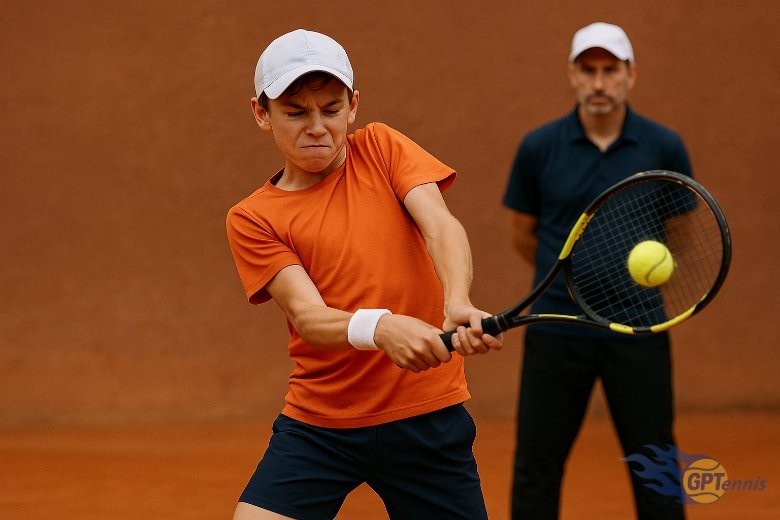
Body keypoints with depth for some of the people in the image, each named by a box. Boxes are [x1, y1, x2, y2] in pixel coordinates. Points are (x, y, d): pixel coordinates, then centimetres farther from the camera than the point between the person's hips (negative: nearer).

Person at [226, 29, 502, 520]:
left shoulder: (380, 148, 4)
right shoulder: (252, 220, 0)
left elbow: (440, 223, -12)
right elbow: (307, 315, -14)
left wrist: (458, 303, -34)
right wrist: (380, 328, -36)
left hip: (429, 417, 1)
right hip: (317, 425, 0)